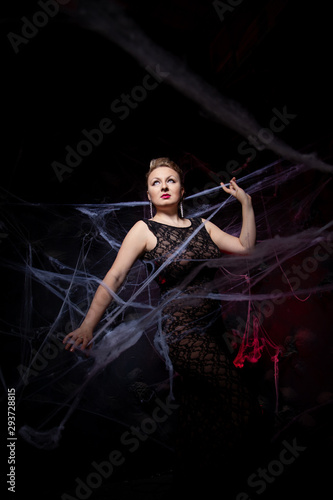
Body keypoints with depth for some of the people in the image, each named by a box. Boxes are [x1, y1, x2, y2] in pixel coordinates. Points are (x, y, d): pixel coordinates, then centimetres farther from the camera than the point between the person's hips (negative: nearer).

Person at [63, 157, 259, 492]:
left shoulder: (201, 225, 11)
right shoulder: (144, 230, -5)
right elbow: (114, 277, -14)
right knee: (240, 400, -6)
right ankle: (206, 477, 18)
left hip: (211, 326, 6)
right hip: (181, 329, -6)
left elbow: (245, 248, 8)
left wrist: (246, 203, 2)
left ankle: (189, 477, 41)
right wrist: (88, 325, -25)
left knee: (200, 408, 17)